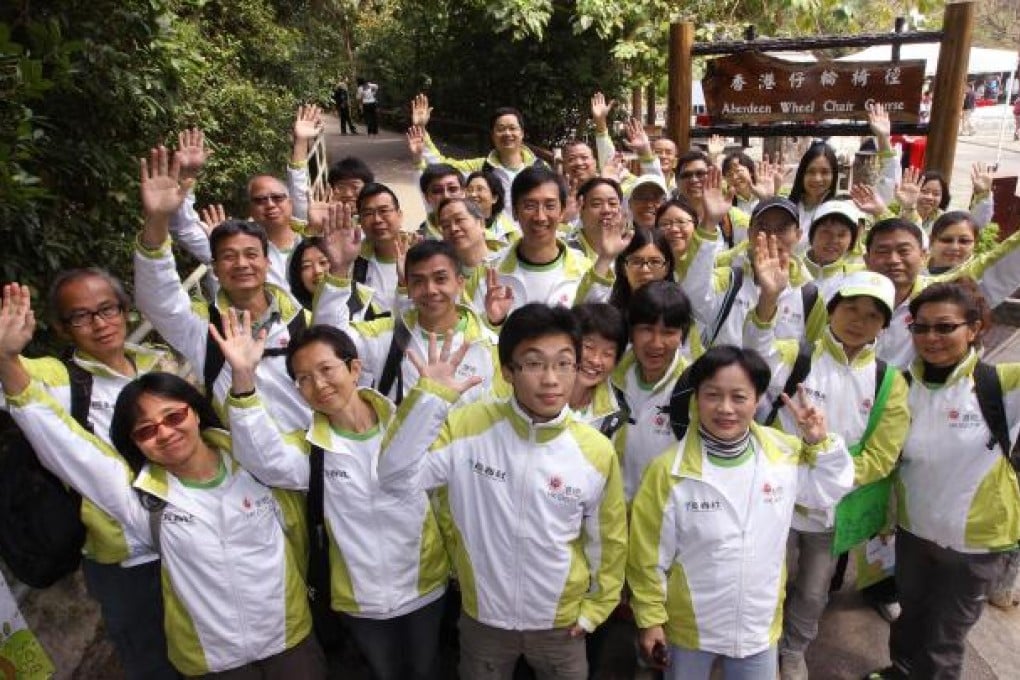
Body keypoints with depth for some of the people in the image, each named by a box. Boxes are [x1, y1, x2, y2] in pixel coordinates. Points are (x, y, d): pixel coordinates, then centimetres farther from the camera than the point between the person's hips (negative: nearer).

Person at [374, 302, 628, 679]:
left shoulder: (597, 451, -15)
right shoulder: (470, 426, -17)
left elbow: (609, 539, -1)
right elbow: (396, 474, -23)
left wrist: (596, 608, 5)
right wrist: (432, 397, -30)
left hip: (560, 623, 0)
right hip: (482, 617, 0)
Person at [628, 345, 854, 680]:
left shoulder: (784, 452, -11)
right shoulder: (670, 469, -22)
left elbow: (830, 491, 7)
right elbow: (649, 554, -13)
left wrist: (820, 443, -9)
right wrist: (650, 618, -7)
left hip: (759, 624, 3)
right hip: (688, 627, -3)